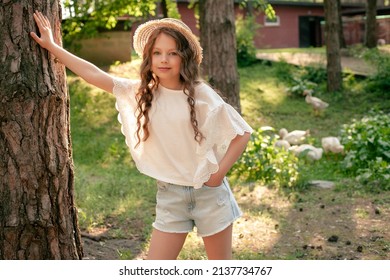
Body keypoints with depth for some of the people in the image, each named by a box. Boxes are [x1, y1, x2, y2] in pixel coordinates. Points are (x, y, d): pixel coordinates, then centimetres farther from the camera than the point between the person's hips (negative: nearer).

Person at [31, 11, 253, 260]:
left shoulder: (201, 95, -10)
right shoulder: (140, 92, 0)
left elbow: (243, 133, -5)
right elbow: (95, 75, 2)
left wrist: (219, 173, -11)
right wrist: (52, 46, 4)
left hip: (209, 192, -3)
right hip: (170, 195, 3)